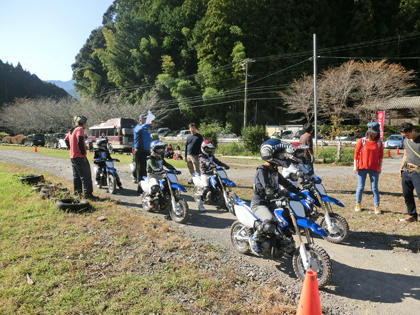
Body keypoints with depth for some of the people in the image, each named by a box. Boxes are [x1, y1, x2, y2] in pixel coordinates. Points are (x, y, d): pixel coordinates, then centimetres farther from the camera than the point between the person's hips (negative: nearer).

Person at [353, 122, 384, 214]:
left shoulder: (379, 143, 4)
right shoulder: (361, 141, -1)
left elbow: (381, 156, 9)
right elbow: (356, 153, 1)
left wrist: (380, 168, 6)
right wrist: (355, 166, -1)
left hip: (374, 169, 1)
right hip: (362, 168, -1)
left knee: (375, 188, 3)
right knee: (360, 187, 6)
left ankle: (377, 207, 10)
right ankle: (358, 204, 19)